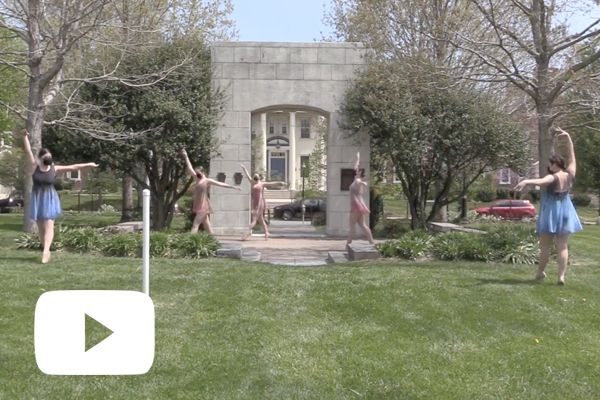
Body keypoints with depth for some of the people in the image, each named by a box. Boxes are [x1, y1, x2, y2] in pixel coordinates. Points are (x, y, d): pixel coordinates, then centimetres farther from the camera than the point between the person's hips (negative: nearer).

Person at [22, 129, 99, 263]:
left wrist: (88, 165, 5)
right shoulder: (35, 166, 0)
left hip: (49, 199, -1)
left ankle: (45, 252, -17)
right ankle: (46, 251, 12)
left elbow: (73, 167, 3)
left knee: (48, 226, -10)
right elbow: (28, 152, -6)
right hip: (37, 199, 1)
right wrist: (25, 137, -14)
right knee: (40, 227, 4)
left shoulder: (54, 169, 0)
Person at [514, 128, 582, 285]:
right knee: (562, 246, 2)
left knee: (545, 245, 8)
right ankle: (561, 276, -3)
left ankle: (541, 271, 20)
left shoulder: (553, 178, -19)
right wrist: (568, 137, 12)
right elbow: (572, 154, 8)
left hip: (551, 212, -5)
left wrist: (526, 181, -58)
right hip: (565, 213, 5)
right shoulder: (570, 175, -2)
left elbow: (540, 181, -43)